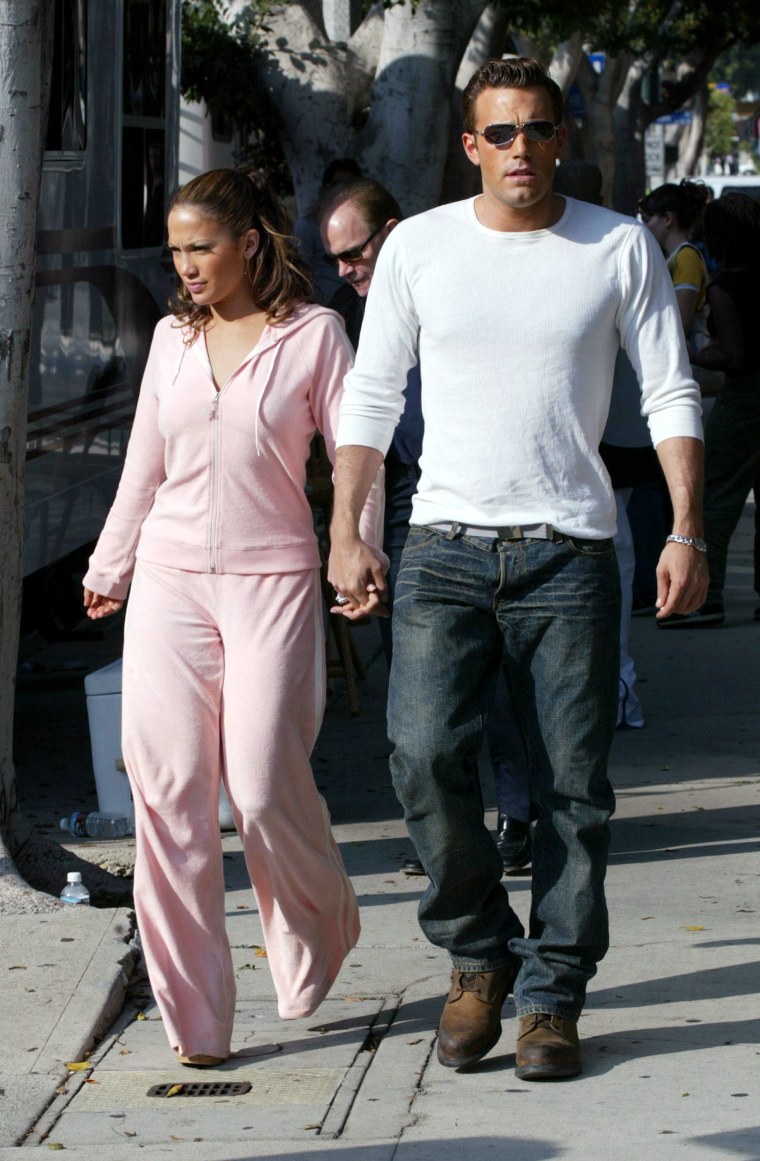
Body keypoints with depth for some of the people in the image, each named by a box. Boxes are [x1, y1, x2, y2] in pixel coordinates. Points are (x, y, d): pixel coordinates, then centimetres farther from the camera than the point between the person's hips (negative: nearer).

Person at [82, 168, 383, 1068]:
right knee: (168, 789, -4)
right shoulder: (172, 338, 11)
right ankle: (194, 1016, 1)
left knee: (265, 785, -10)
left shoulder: (312, 335, -2)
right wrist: (107, 570, 25)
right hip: (170, 580, 4)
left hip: (272, 580, -4)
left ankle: (318, 934, 23)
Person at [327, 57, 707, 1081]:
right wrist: (345, 534, 1)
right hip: (446, 546, 1)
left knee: (572, 785, 0)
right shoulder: (418, 247, 6)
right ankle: (479, 953, 9)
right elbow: (370, 399, 10)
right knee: (424, 756, -14)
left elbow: (672, 397, 5)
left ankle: (551, 997, 11)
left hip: (569, 554, 0)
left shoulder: (620, 248, 4)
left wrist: (686, 533, -5)